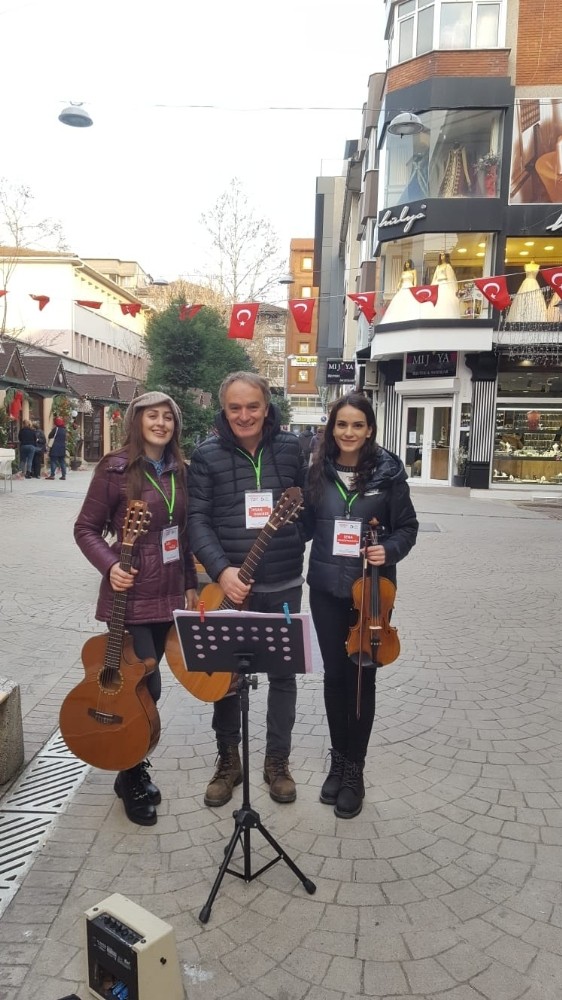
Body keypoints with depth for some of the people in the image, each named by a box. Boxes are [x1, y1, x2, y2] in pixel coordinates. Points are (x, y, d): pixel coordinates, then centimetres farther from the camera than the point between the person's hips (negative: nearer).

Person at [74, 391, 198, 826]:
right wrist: (110, 566, -21)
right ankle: (132, 778, 19)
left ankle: (135, 765, 35)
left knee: (143, 683, 16)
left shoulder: (178, 471, 7)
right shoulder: (115, 468, -10)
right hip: (131, 596, -5)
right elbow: (86, 528, -6)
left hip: (169, 594, 6)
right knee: (146, 687, -4)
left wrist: (191, 584, 13)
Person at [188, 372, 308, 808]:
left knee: (284, 673, 12)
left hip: (283, 586, 2)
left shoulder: (291, 448, 1)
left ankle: (277, 761, 31)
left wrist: (295, 548, -1)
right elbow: (198, 519, -9)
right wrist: (221, 569, -21)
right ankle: (228, 761, 32)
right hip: (230, 585, -1)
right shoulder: (208, 454, -5)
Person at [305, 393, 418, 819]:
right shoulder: (318, 472, 0)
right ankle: (338, 760, 32)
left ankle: (355, 769, 26)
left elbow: (408, 526, -2)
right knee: (335, 674, 12)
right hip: (327, 590, 2)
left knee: (363, 677, 8)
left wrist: (390, 550, -19)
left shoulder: (388, 472, -7)